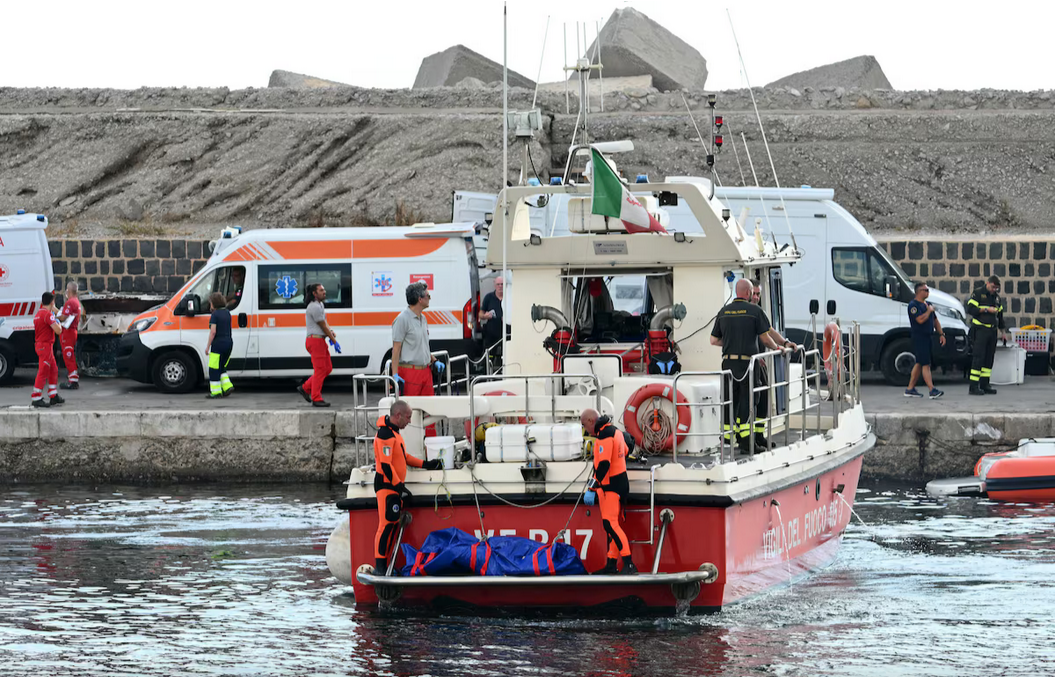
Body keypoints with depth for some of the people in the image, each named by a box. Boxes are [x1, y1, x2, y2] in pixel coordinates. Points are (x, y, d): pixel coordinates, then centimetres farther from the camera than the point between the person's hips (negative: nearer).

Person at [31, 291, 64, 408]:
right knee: (43, 372, -8)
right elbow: (58, 330, -21)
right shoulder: (48, 314, -17)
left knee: (53, 370, 17)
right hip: (45, 345, -10)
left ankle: (54, 396, 21)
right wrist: (58, 322, -1)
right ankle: (36, 398, -9)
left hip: (39, 345, 10)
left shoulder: (38, 314, 13)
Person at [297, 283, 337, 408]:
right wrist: (334, 341, -7)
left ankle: (305, 388, 17)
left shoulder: (318, 306, 18)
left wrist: (331, 332, 3)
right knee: (320, 369, -8)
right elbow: (323, 326, -13)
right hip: (315, 340, -10)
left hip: (320, 341, 10)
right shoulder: (315, 307, -15)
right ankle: (316, 399, -5)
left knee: (327, 368, 12)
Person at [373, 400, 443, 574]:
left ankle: (390, 562, 15)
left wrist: (426, 464, 24)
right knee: (386, 525, -13)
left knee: (394, 525, 11)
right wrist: (400, 487, -22)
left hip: (395, 486, 11)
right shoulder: (385, 435, -18)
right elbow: (385, 465, -23)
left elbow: (402, 457, 26)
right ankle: (380, 564, -13)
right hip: (387, 486, -11)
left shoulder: (394, 432, 16)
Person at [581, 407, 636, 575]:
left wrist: (592, 489, -24)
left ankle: (628, 564, -20)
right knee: (611, 524, 12)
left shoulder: (604, 436, -19)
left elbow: (603, 465, -26)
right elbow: (625, 451, 26)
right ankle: (612, 564, 14)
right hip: (620, 483, 10)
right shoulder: (614, 431, 11)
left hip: (611, 486, -10)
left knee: (610, 524, -15)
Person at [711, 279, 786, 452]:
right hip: (747, 362, -4)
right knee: (747, 399, -1)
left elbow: (714, 340, 12)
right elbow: (765, 338, -5)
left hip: (728, 361, 4)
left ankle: (727, 437, 10)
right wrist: (778, 348, 14)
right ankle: (745, 441, -7)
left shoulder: (724, 312, 10)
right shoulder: (755, 311, -5)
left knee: (729, 400, 10)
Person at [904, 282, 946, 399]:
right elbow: (920, 319, -24)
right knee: (925, 364, -13)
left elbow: (935, 321, 23)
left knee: (919, 363, 12)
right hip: (918, 337, -9)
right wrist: (929, 311, -8)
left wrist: (941, 334, 15)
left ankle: (910, 389, 18)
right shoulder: (913, 305, -11)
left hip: (927, 337, 9)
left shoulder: (927, 304, 18)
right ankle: (932, 390, -19)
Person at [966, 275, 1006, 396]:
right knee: (978, 357, -11)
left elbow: (1000, 315, 25)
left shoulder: (997, 297, 17)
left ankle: (984, 385, 10)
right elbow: (970, 309, -13)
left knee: (989, 358, 6)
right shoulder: (978, 293, -3)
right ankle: (974, 387, -12)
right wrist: (986, 310, -16)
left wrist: (1003, 332, 25)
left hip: (992, 331, 7)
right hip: (980, 330, -7)